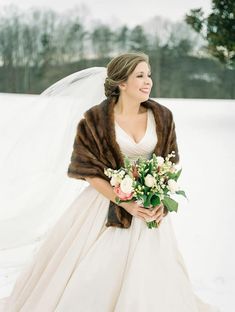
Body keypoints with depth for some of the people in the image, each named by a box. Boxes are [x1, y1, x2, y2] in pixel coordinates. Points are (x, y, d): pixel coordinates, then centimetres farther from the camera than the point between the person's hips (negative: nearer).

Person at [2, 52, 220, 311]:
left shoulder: (162, 117, -1)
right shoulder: (95, 119, -12)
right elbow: (88, 170, -9)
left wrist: (161, 200, -7)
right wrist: (124, 203, -16)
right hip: (107, 201, -2)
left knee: (146, 276, 4)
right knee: (88, 276, 2)